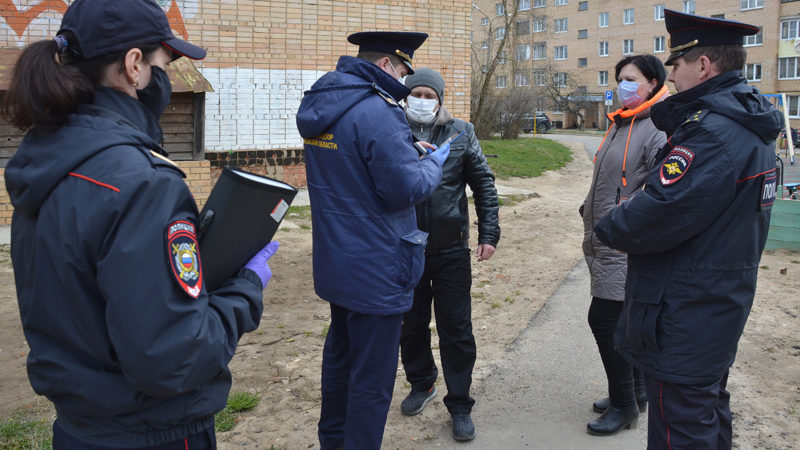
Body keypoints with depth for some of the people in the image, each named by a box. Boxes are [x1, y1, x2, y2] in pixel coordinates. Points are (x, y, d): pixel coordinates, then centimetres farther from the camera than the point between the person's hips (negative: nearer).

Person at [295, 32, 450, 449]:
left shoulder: (321, 105, 6)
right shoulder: (375, 111, -23)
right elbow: (408, 188, -22)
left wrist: (409, 150, 11)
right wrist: (433, 161, -3)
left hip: (334, 263, 10)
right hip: (375, 270, -10)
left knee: (339, 353, 25)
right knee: (372, 377, 3)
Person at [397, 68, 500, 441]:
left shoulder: (460, 134, -1)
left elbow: (484, 184, 3)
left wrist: (488, 234, -3)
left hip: (450, 250, -1)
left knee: (456, 329, 4)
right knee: (411, 323, 16)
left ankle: (459, 404, 18)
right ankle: (421, 384, 38)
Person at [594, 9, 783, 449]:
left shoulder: (712, 133, -25)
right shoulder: (748, 124, 9)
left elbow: (658, 213, -28)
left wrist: (609, 227, -11)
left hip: (684, 321, -11)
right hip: (721, 308, 11)